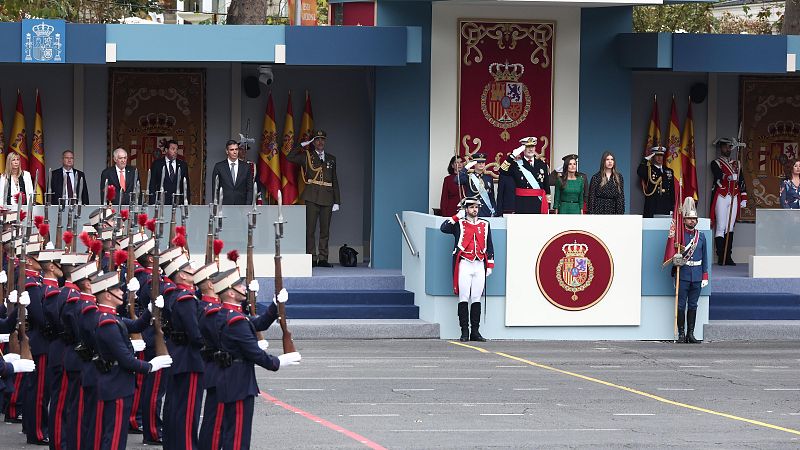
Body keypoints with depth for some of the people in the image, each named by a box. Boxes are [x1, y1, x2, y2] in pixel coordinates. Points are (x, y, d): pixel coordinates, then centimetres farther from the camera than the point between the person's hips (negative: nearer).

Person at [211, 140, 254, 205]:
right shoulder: (219, 166, 4)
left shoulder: (246, 166, 7)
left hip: (241, 206, 1)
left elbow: (250, 189, 8)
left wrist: (248, 205, -3)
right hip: (224, 205, -1)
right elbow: (215, 189, 5)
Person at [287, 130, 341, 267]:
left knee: (325, 230, 3)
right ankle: (311, 258, -4)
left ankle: (323, 258, 7)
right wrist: (302, 146, -2)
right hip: (312, 197, -3)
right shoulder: (307, 156, 10)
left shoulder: (331, 159, 17)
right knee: (310, 229, -6)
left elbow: (335, 181, 16)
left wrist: (337, 201, 10)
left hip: (327, 198, 3)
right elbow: (290, 158, -5)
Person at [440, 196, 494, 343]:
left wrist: (490, 265, 10)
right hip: (464, 265, -3)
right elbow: (444, 228, -11)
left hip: (479, 265, 3)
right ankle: (464, 332, -3)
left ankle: (475, 331, 6)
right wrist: (457, 217, -11)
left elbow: (489, 246, 16)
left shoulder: (484, 224, 15)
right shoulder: (459, 223, 6)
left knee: (476, 299, 3)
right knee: (464, 298, -5)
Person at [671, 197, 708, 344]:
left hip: (697, 275, 3)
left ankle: (691, 334, 10)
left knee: (693, 305, 6)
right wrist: (676, 259, -21)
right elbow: (672, 254, 1)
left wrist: (705, 276, 8)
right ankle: (681, 334, 2)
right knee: (681, 305, -2)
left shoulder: (701, 236, 10)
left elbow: (704, 258, 13)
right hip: (683, 275, -3)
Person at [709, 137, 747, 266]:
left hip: (734, 198, 5)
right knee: (721, 228, -7)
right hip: (721, 197, -5)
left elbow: (741, 182, 15)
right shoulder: (716, 163, 2)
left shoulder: (737, 164, 17)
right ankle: (721, 257, -8)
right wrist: (732, 175, -26)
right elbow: (720, 179, -13)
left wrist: (743, 199, 11)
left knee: (730, 228, 4)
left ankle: (728, 257, 5)